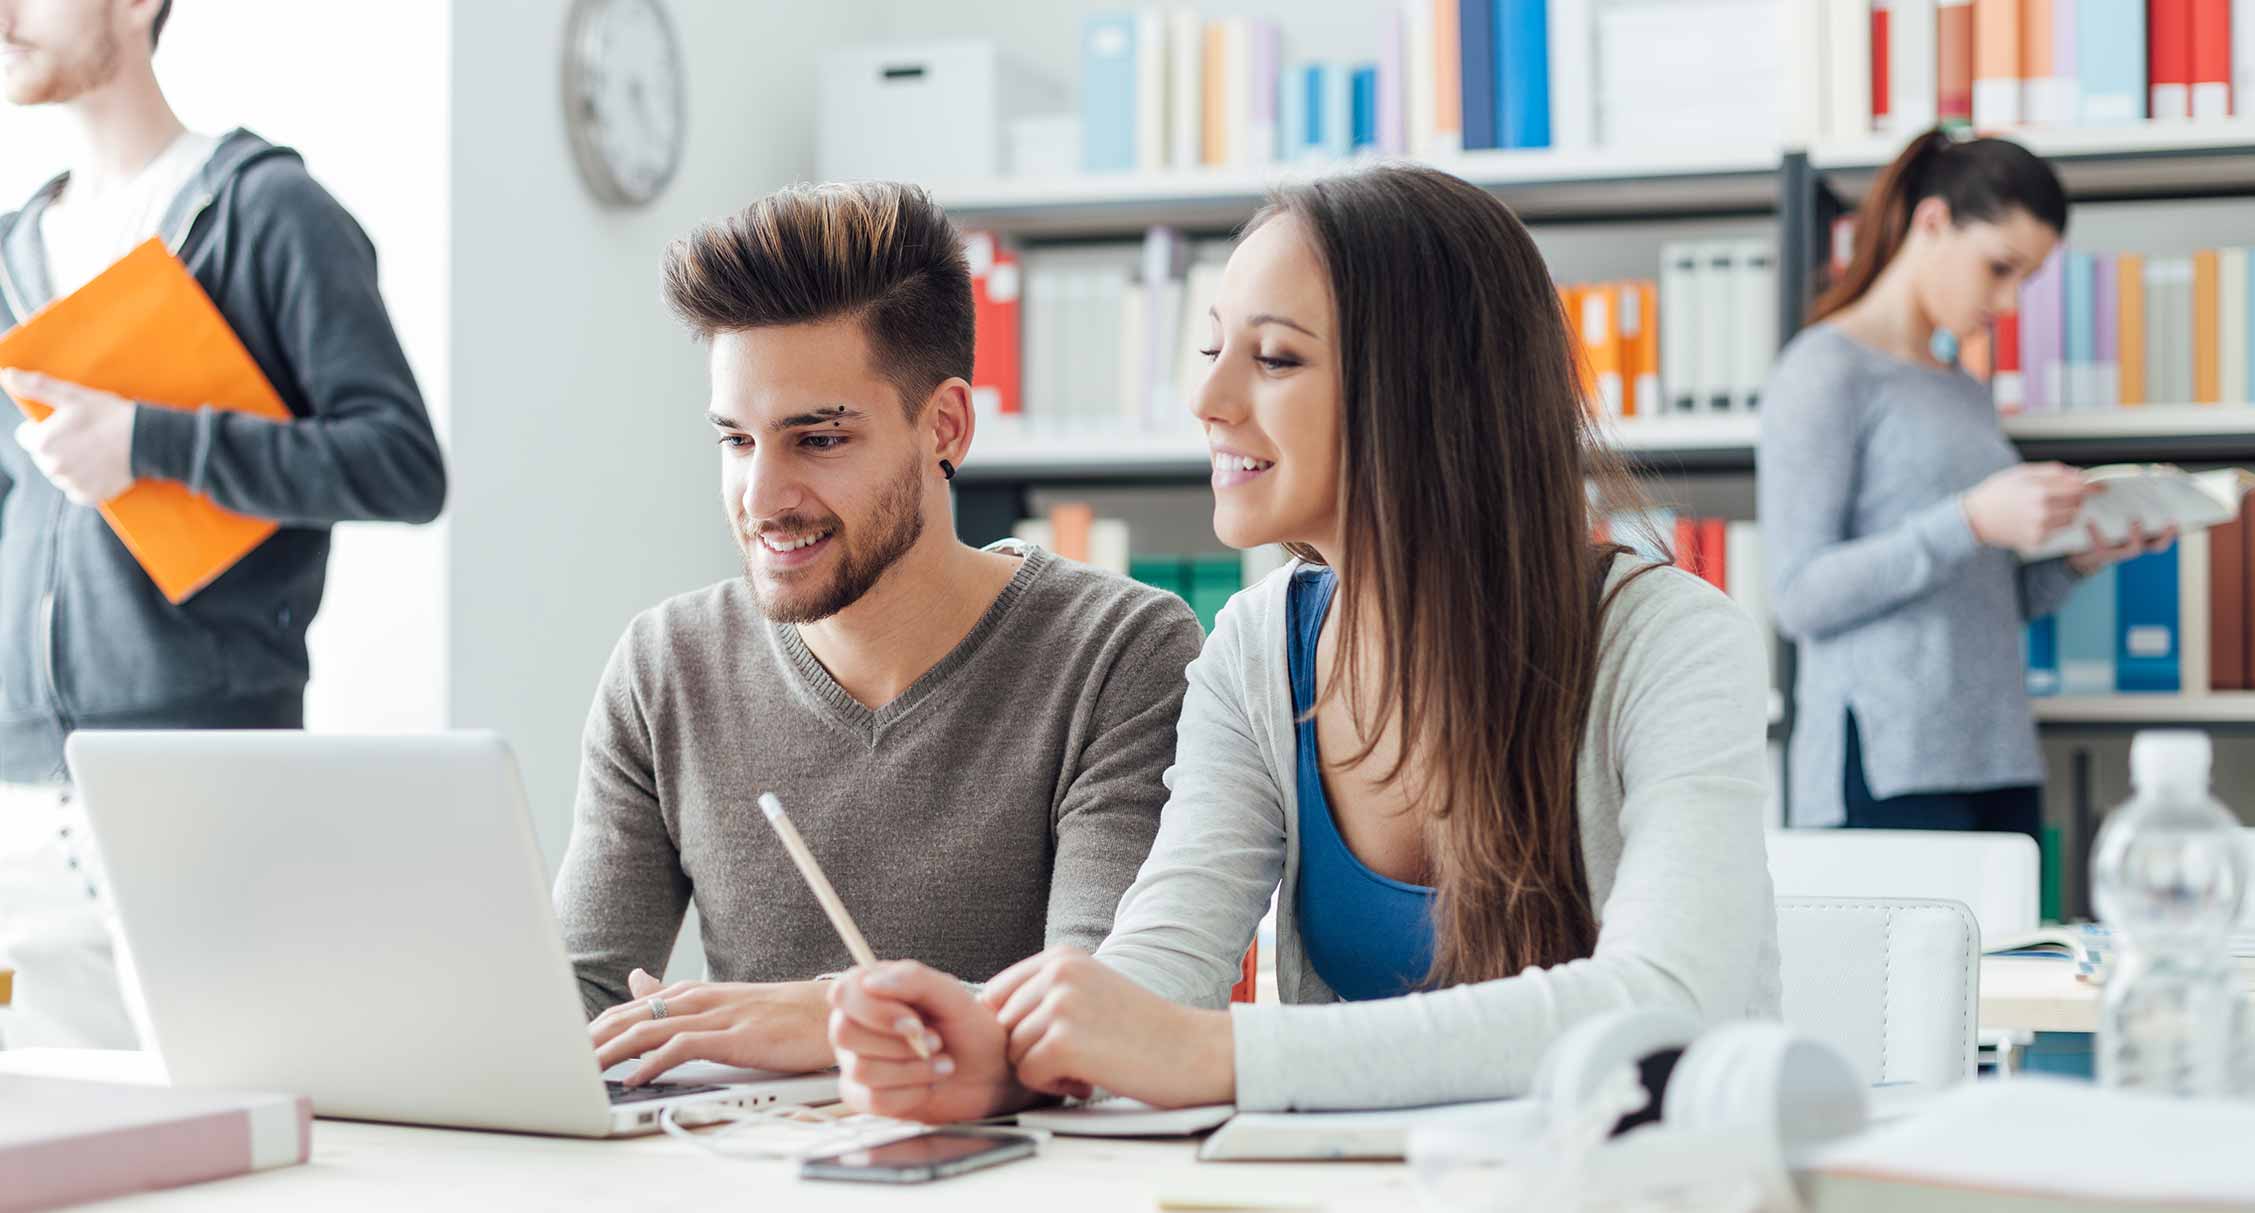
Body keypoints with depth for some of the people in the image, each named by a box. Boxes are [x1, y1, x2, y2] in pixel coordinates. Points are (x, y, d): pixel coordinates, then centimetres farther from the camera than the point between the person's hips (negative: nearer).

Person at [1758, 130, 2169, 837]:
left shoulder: (1967, 398, 20)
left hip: (1999, 764, 7)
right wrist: (1971, 521, -20)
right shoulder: (1827, 371, -3)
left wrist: (2082, 557, 3)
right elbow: (1801, 597, -11)